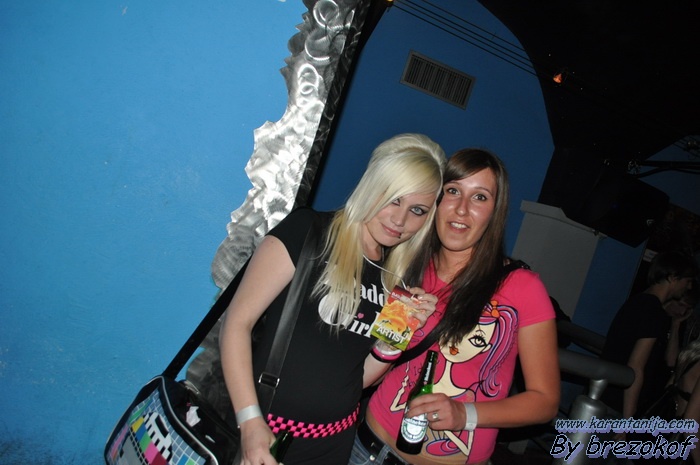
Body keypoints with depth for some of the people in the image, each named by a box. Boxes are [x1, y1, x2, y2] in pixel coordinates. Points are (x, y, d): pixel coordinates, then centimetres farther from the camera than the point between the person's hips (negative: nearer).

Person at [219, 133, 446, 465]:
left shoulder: (397, 279, 2)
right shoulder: (308, 230, -13)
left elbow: (361, 375, 5)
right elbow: (238, 322, -15)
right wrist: (250, 420, -20)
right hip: (262, 430, -5)